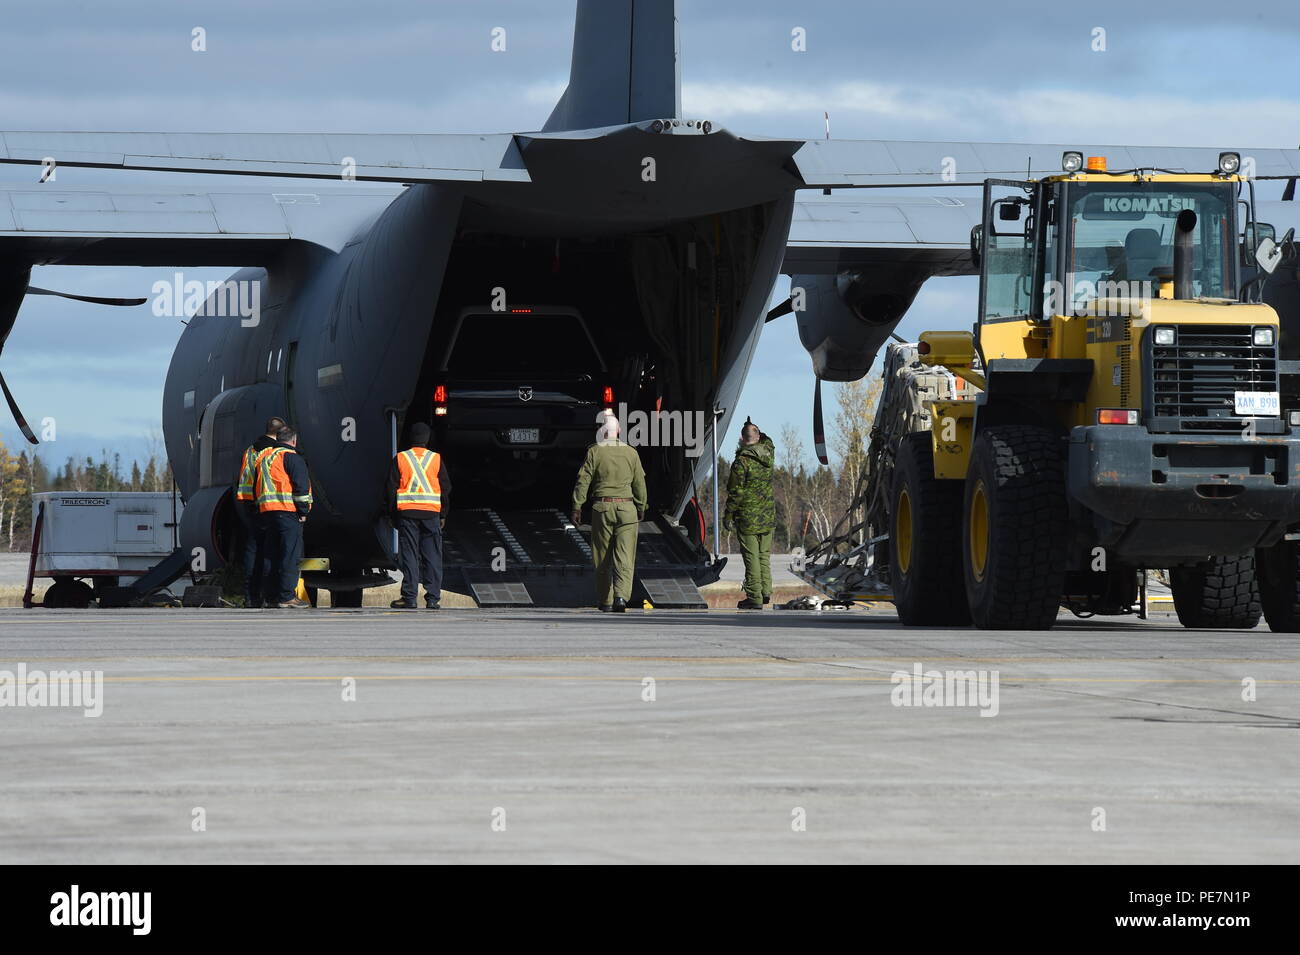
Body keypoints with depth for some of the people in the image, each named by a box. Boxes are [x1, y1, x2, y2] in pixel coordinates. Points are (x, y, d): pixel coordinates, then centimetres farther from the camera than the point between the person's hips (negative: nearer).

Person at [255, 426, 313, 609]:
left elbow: (257, 487, 23)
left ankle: (272, 596, 13)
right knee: (291, 556, -8)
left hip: (266, 511, 8)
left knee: (275, 555, 13)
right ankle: (286, 596, -13)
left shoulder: (264, 457, 21)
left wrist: (260, 511, 25)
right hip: (287, 511, -8)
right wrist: (303, 511, -6)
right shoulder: (291, 457, -4)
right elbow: (301, 485, -12)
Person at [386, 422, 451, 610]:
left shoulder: (400, 459, 2)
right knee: (432, 556, 4)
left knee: (409, 555, 0)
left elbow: (392, 489, 3)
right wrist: (443, 515, 14)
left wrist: (393, 515, 10)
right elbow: (446, 488, 6)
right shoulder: (437, 459, 4)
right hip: (431, 513, 1)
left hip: (407, 513, -1)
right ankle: (432, 598, 2)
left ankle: (409, 597, -4)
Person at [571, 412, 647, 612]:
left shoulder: (594, 452, -2)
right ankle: (621, 596, -21)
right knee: (624, 557, -3)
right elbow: (639, 484, 8)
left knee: (603, 557, 8)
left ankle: (605, 601, 12)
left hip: (602, 507, -1)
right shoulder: (631, 453, 4)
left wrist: (577, 507, -1)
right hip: (627, 509, 1)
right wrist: (641, 508, 19)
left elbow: (583, 481, -5)